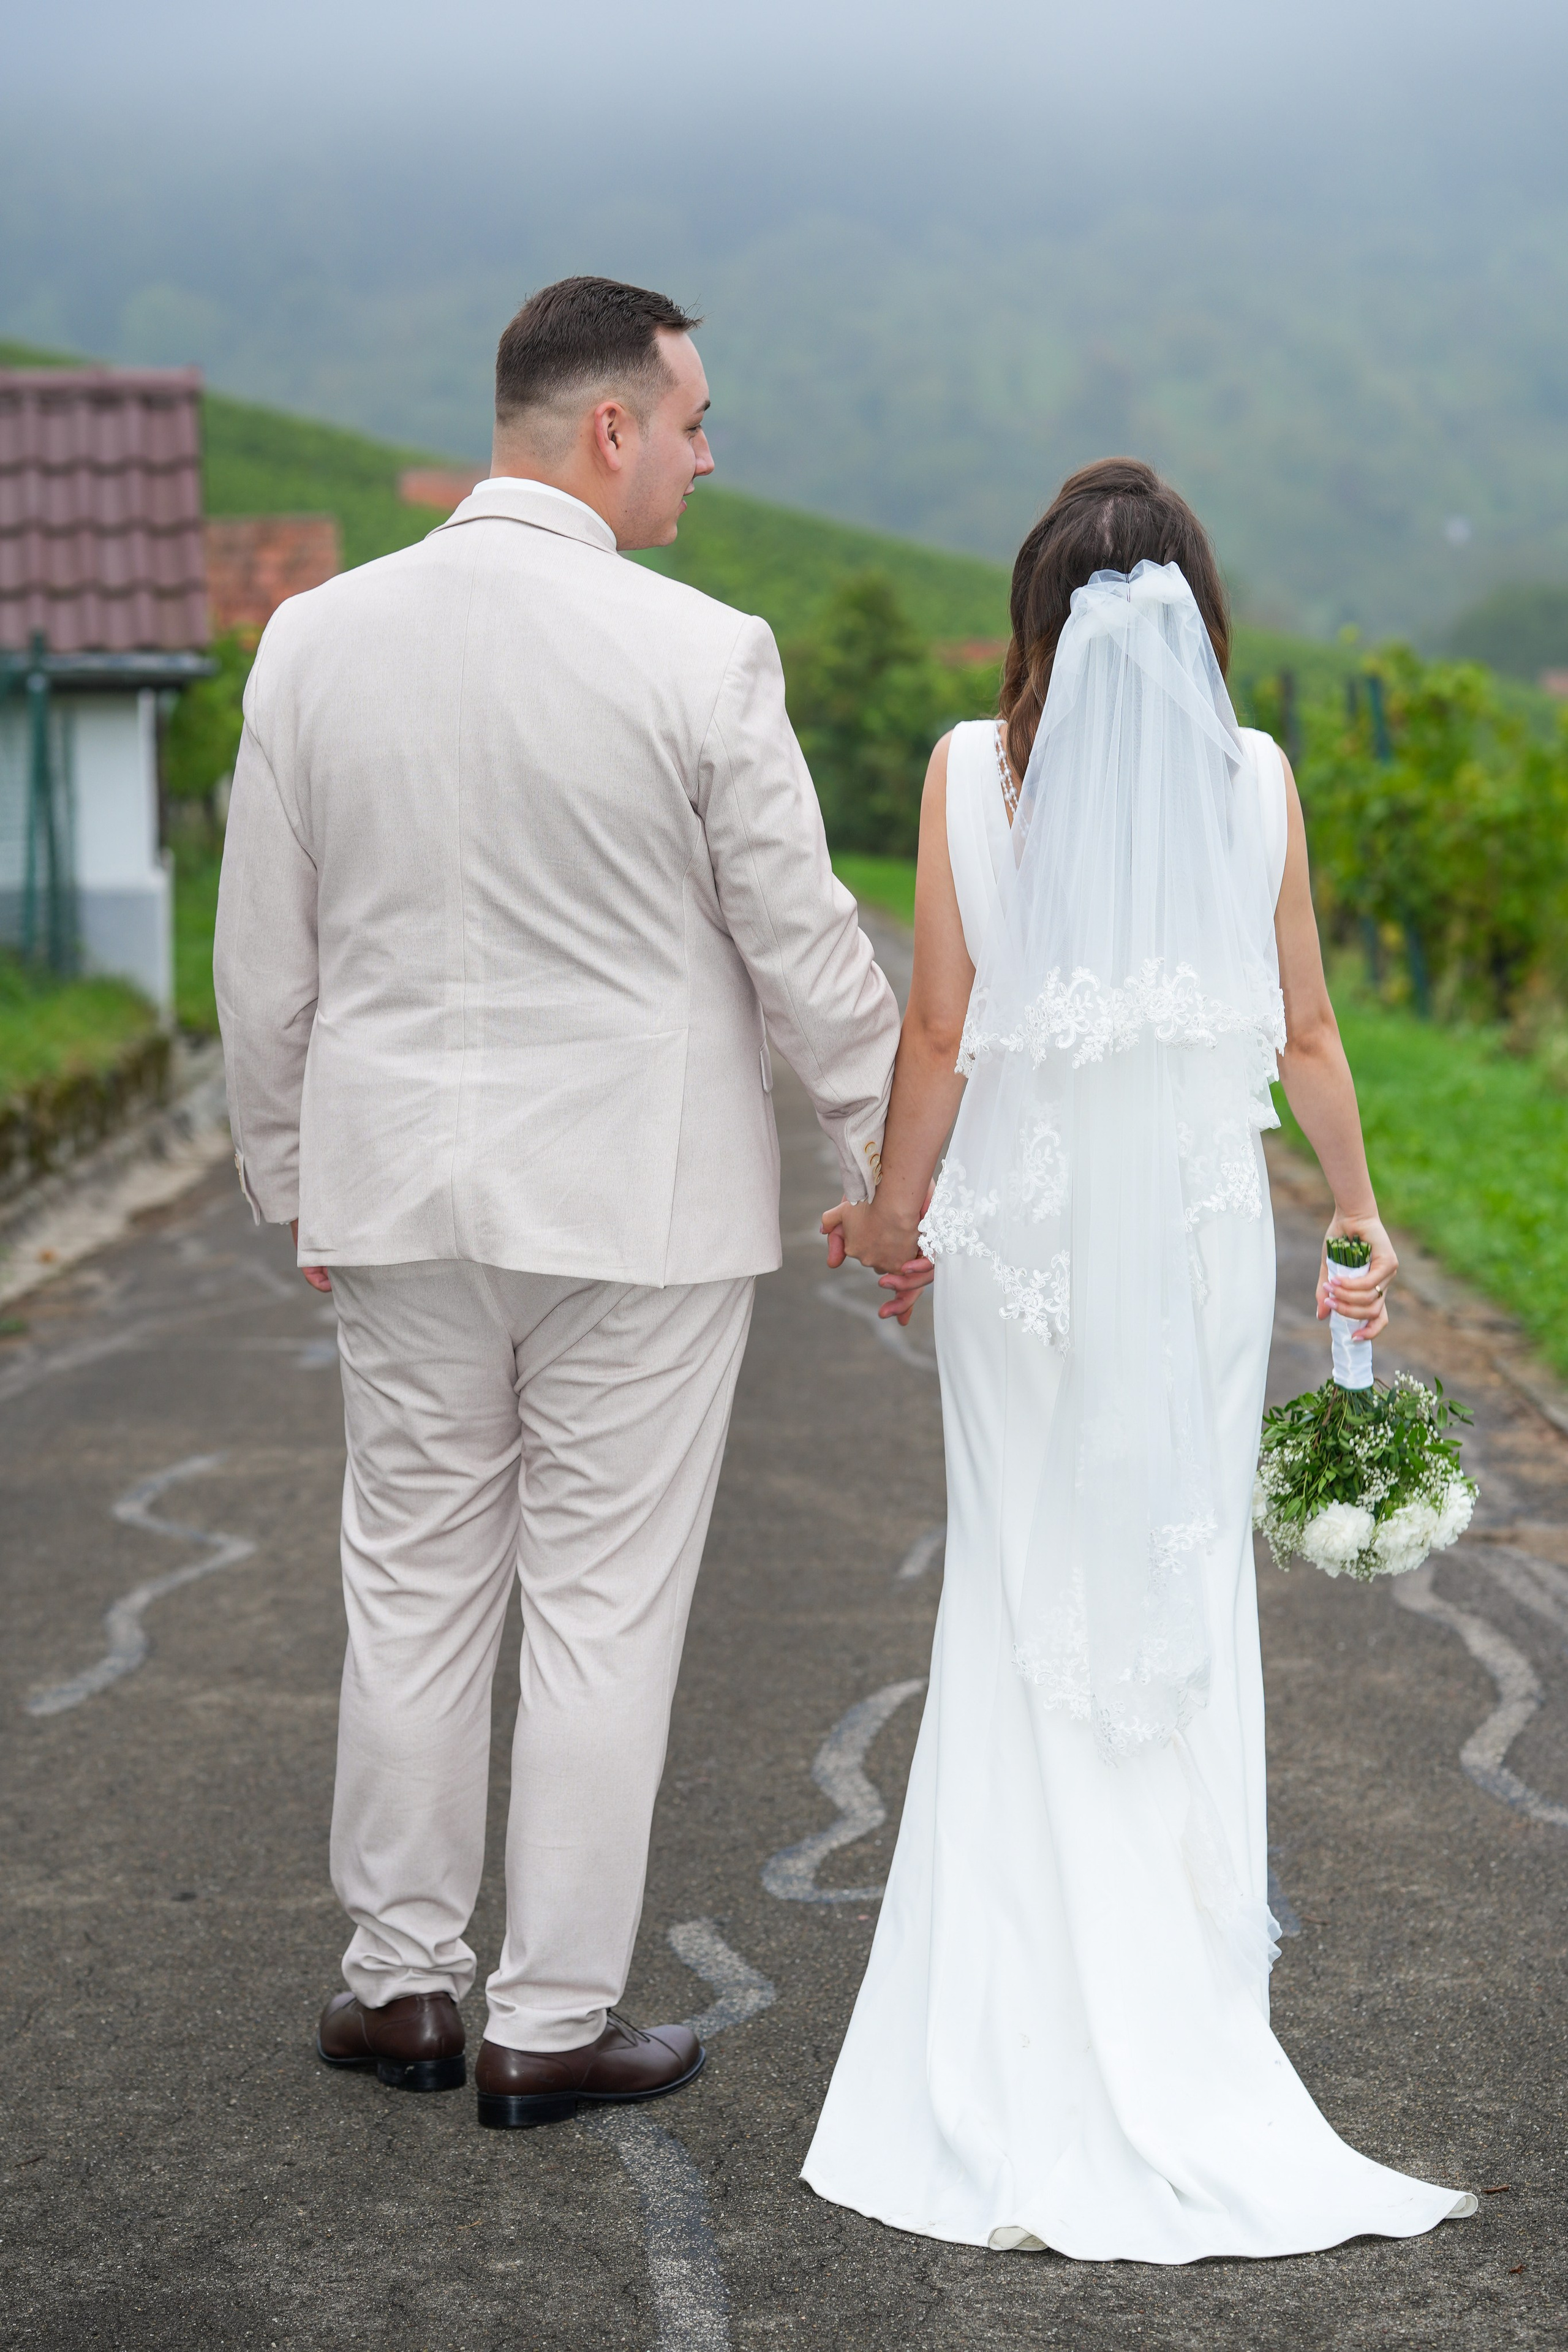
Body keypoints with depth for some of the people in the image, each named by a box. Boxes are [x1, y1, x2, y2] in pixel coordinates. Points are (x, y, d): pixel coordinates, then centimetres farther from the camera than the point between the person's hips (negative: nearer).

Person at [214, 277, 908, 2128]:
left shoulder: (314, 640, -2)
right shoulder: (701, 657, -14)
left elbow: (262, 958, 5)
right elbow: (803, 948, -7)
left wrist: (291, 1182, 17)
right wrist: (893, 1167, 6)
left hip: (403, 1194, 4)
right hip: (644, 1206, -4)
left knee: (412, 1591, 15)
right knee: (603, 1613, 6)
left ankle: (402, 1981, 25)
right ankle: (551, 2023, 14)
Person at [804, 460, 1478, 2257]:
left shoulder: (972, 769, -6)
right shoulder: (1255, 775, -3)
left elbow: (940, 1027, -5)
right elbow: (1304, 1032, 2)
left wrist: (896, 1203, 7)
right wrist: (1357, 1212, 14)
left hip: (1026, 1215, -1)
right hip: (1201, 1217, 1)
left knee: (1025, 1580, 11)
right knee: (1185, 1569, 12)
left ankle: (1028, 1953, 14)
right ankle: (1184, 1940, 18)